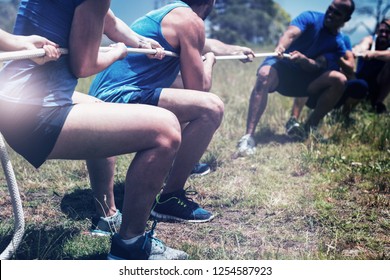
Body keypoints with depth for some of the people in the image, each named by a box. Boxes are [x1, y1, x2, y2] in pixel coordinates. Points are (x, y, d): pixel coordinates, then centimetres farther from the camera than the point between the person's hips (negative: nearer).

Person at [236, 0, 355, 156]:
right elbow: (291, 33, -27)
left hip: (303, 78, 4)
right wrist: (280, 47, -51)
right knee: (264, 75, -39)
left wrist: (302, 58, -38)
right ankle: (248, 137, -46)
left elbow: (317, 67, -15)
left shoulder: (338, 44, 0)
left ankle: (310, 128, -10)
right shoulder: (310, 18, -7)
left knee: (339, 80, -18)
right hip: (281, 66, -4)